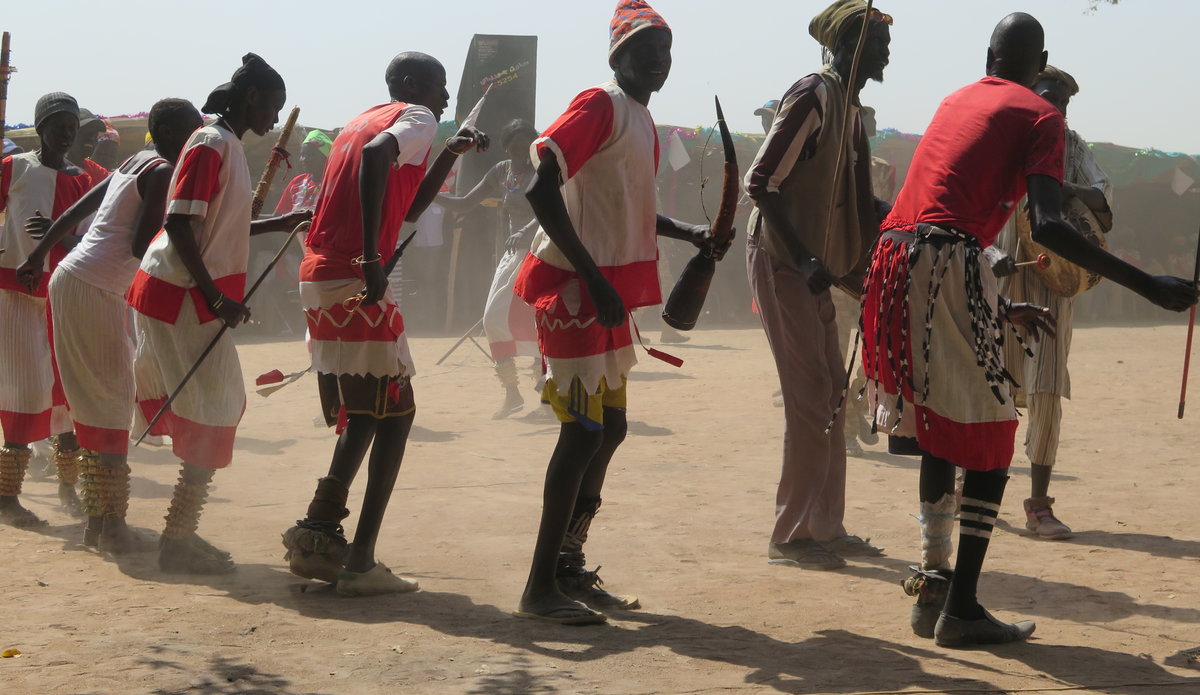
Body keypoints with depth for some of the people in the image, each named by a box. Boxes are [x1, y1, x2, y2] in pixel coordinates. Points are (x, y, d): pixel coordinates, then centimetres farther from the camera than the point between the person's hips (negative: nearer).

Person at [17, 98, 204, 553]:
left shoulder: (135, 164, 18)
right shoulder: (163, 172, -10)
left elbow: (75, 211, 23)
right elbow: (141, 246, -19)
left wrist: (39, 256, 30)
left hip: (70, 281, 9)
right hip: (93, 292, -9)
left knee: (100, 402, 11)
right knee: (111, 401, -7)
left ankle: (99, 517, 13)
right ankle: (109, 520, -8)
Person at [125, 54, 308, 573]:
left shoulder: (229, 146, 16)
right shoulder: (210, 145, -15)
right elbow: (179, 225, -22)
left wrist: (282, 223, 19)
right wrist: (216, 298, -23)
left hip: (199, 295, 10)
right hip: (183, 296, -10)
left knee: (216, 411, 14)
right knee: (211, 417, -7)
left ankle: (181, 534, 19)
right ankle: (179, 543, -3)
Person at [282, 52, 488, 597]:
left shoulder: (361, 121, 26)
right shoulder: (416, 119, -1)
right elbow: (377, 155, -25)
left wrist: (449, 156, 26)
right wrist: (371, 258, -28)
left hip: (317, 280, 9)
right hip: (357, 284, -9)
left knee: (361, 416, 18)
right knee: (395, 416, -2)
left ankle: (319, 531, 13)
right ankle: (361, 561, -6)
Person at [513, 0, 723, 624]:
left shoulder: (642, 122, 16)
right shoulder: (598, 106, -12)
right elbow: (542, 191, -22)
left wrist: (688, 233, 15)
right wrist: (594, 278, -23)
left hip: (608, 288, 10)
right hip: (570, 287, -10)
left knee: (609, 427, 14)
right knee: (583, 430, -11)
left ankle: (569, 568, 23)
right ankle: (541, 588, -7)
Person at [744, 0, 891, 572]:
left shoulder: (848, 106, 13)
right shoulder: (811, 98, -16)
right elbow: (761, 183, -21)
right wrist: (804, 260, -25)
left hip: (814, 266, 10)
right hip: (781, 261, -10)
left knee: (832, 395, 11)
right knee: (810, 398, -9)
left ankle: (825, 526, 18)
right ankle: (792, 535, -3)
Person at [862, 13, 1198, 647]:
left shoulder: (955, 102, 24)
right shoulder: (1040, 117, 2)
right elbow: (1047, 227, -13)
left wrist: (1004, 308, 37)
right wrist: (1147, 287, -12)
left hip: (893, 261, 7)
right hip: (948, 269, -7)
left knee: (941, 432, 21)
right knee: (990, 438, 1)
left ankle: (934, 584, 25)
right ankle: (961, 609, -3)